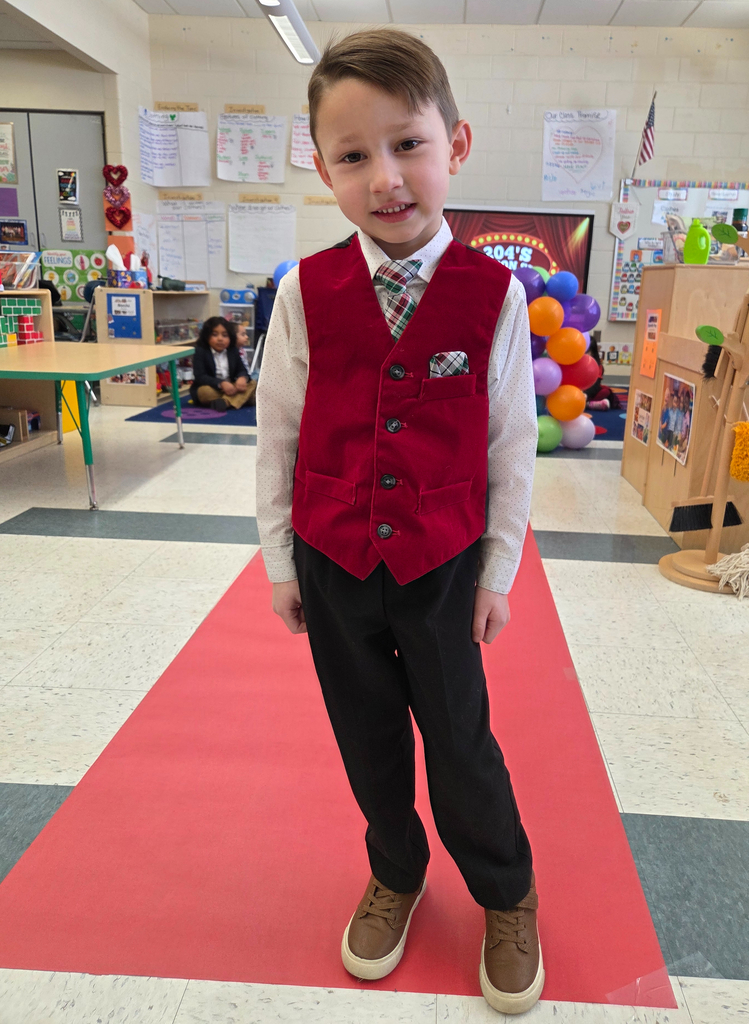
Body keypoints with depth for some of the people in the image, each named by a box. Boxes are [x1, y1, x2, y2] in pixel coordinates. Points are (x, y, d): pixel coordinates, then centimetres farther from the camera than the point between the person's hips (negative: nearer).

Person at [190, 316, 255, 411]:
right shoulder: (200, 351, -10)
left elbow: (241, 370, 5)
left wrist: (242, 378, -23)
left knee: (252, 384, -16)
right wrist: (221, 384, -34)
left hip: (230, 388, 5)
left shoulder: (233, 351, 5)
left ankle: (225, 402, -40)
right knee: (205, 392, -37)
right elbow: (200, 377, -19)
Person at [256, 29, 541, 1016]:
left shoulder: (495, 293, -10)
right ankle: (395, 875, 45)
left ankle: (507, 897, 38)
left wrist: (498, 571, 1)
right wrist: (280, 561, 3)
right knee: (368, 737, 17)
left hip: (442, 564, -1)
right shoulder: (306, 291, -8)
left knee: (460, 739, 9)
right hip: (332, 561, 2)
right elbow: (276, 433, 0)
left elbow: (513, 444, -3)